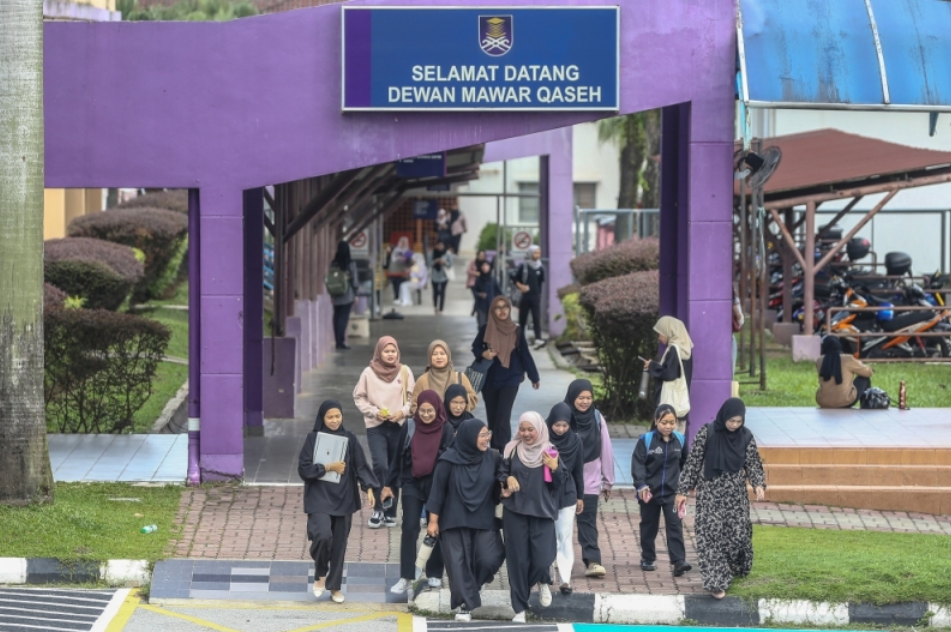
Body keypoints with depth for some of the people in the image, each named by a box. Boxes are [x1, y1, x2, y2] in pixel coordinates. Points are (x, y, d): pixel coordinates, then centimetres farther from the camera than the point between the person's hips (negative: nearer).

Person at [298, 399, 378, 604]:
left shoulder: (349, 439, 3)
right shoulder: (313, 438, -4)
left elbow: (361, 466, 2)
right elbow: (303, 469, -6)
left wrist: (369, 488, -11)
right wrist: (328, 467, -14)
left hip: (343, 498, 3)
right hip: (320, 497, -3)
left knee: (339, 542, 6)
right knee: (323, 535, -21)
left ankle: (335, 586, 18)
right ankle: (320, 574, 5)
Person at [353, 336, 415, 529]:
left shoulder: (405, 371, 1)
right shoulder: (369, 373, -2)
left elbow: (413, 397, 6)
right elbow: (359, 397, 3)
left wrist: (403, 412, -11)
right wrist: (374, 412, -10)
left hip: (398, 426, 2)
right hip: (376, 426, -2)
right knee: (380, 466, -17)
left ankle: (390, 512, 17)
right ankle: (378, 509, -3)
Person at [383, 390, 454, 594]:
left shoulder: (446, 430, -4)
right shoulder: (409, 427, -1)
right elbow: (398, 456, 6)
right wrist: (389, 485, 7)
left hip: (437, 485, 0)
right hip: (412, 485, 0)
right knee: (409, 529, -6)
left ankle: (434, 575, 18)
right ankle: (406, 577, -6)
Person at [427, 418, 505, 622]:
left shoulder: (493, 458, -1)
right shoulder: (449, 460, -9)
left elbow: (500, 487, 11)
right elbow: (438, 490, -5)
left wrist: (505, 490, -11)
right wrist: (433, 520, -5)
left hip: (484, 521, 2)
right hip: (455, 521, -2)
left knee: (489, 560, -10)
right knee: (459, 564, -3)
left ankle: (472, 587, 20)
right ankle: (466, 604, 7)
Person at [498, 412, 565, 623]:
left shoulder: (549, 452, 2)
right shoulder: (512, 450, 4)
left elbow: (559, 484, 4)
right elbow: (501, 473, 11)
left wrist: (555, 469, -16)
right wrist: (508, 479, -11)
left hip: (542, 513, -1)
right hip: (515, 512, 1)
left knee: (542, 559, -11)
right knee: (518, 560, 0)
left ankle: (543, 582, 26)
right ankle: (520, 608, 10)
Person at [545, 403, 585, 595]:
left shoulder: (575, 440, -4)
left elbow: (578, 470, 3)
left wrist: (580, 496, 7)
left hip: (567, 494, 1)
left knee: (565, 537, 0)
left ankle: (565, 579, -2)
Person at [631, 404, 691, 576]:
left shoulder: (680, 440, 1)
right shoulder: (646, 440, -9)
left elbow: (685, 464, 13)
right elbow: (637, 464, -14)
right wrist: (641, 485, -25)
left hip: (672, 492, 1)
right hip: (650, 491, -1)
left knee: (675, 524, -8)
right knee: (649, 526, 12)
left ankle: (679, 561, -12)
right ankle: (647, 559, 26)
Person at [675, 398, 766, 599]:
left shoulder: (746, 437, -2)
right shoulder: (707, 433, -10)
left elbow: (753, 464, 3)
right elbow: (693, 462, -5)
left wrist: (759, 485, -16)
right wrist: (682, 491, -5)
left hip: (735, 495, 2)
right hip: (710, 494, -2)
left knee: (738, 533, 3)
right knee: (711, 534, -9)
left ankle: (735, 570, 30)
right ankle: (716, 581, -10)